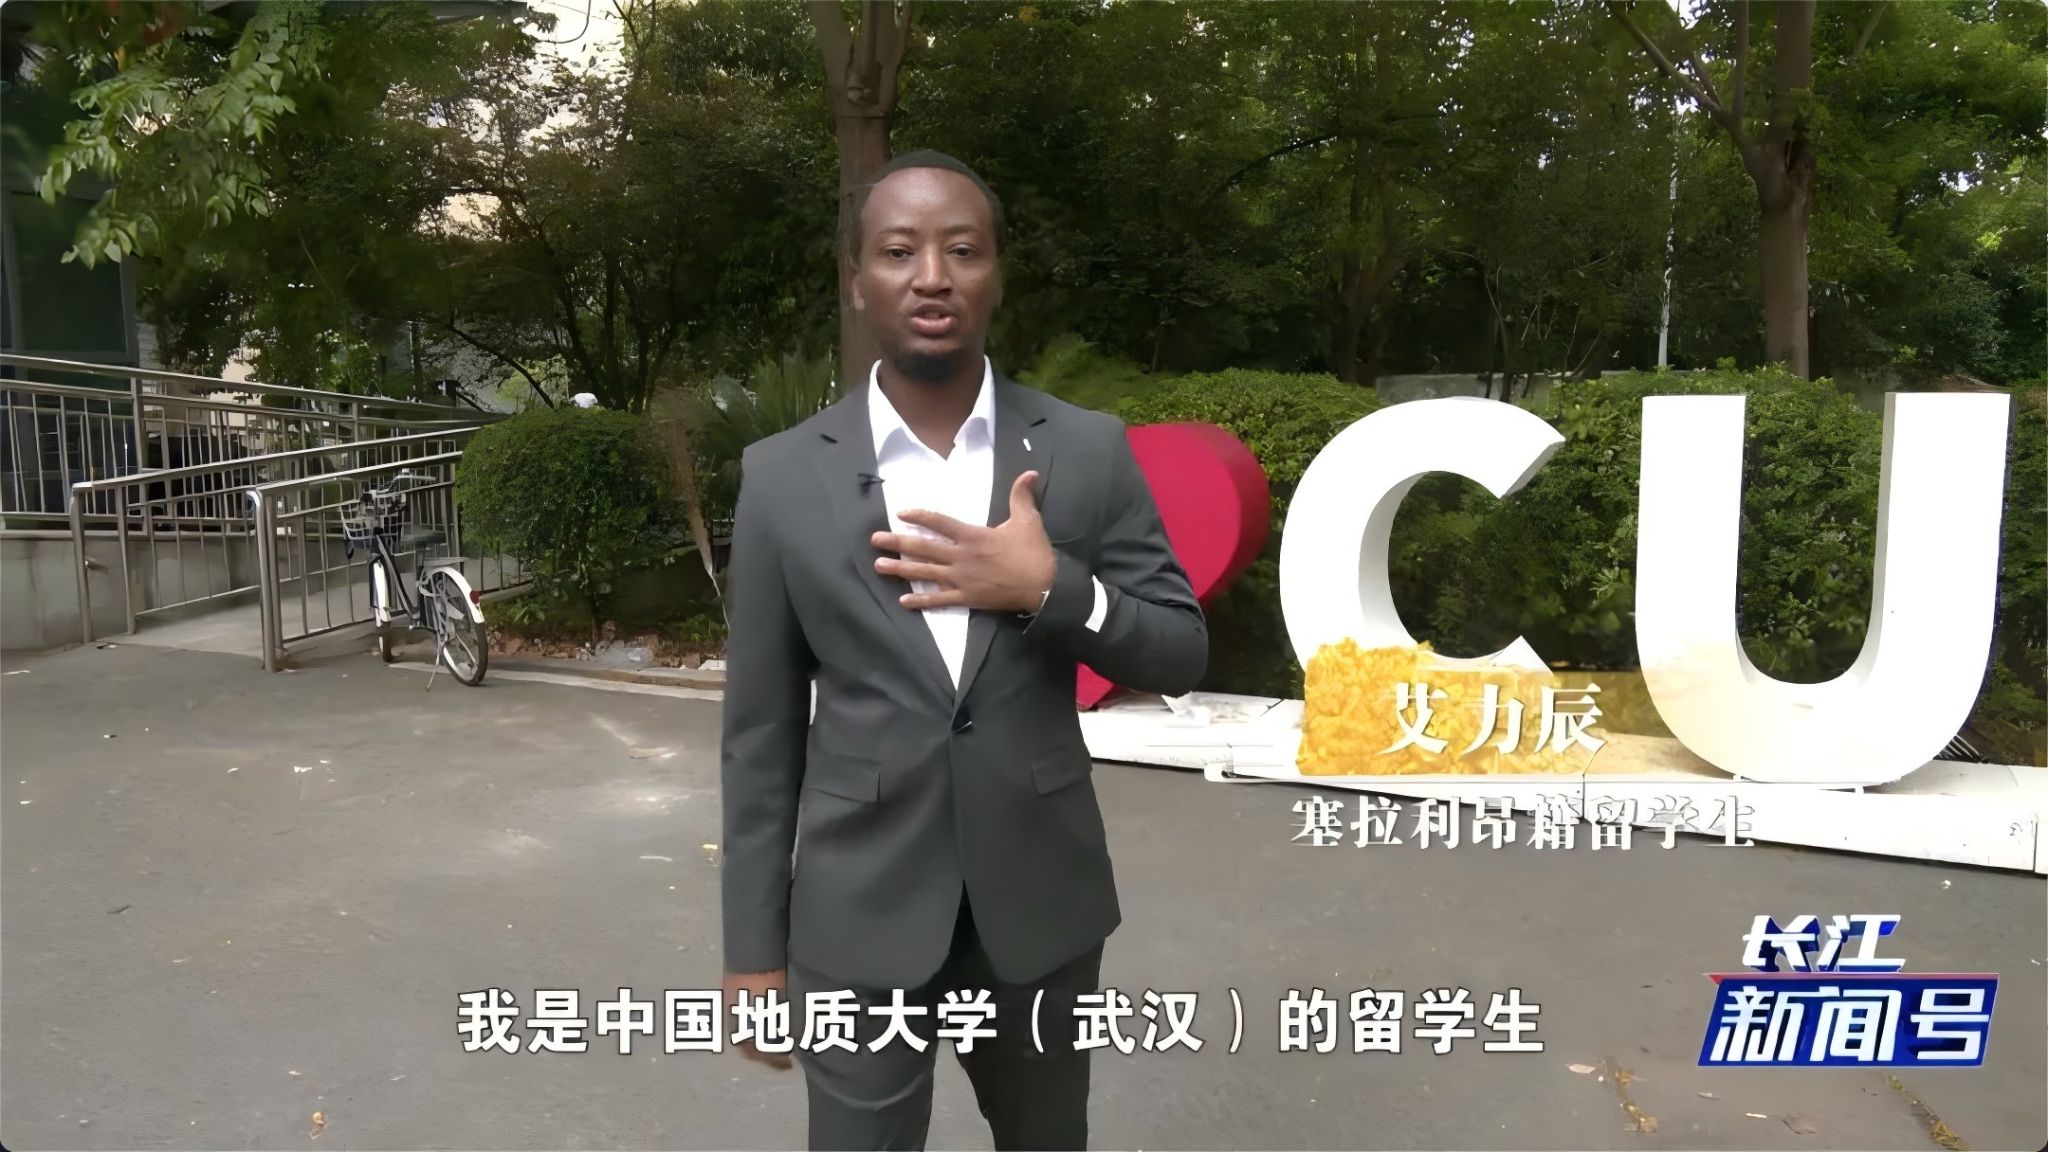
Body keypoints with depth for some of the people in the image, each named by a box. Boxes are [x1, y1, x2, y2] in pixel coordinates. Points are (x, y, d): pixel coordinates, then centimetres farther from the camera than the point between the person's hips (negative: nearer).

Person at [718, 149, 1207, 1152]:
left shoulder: (1090, 450, -3)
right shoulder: (782, 475, -4)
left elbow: (1181, 656, -1)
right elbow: (762, 730, 0)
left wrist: (1051, 587, -19)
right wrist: (755, 946, 1)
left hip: (1040, 906, 2)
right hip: (857, 919, -1)